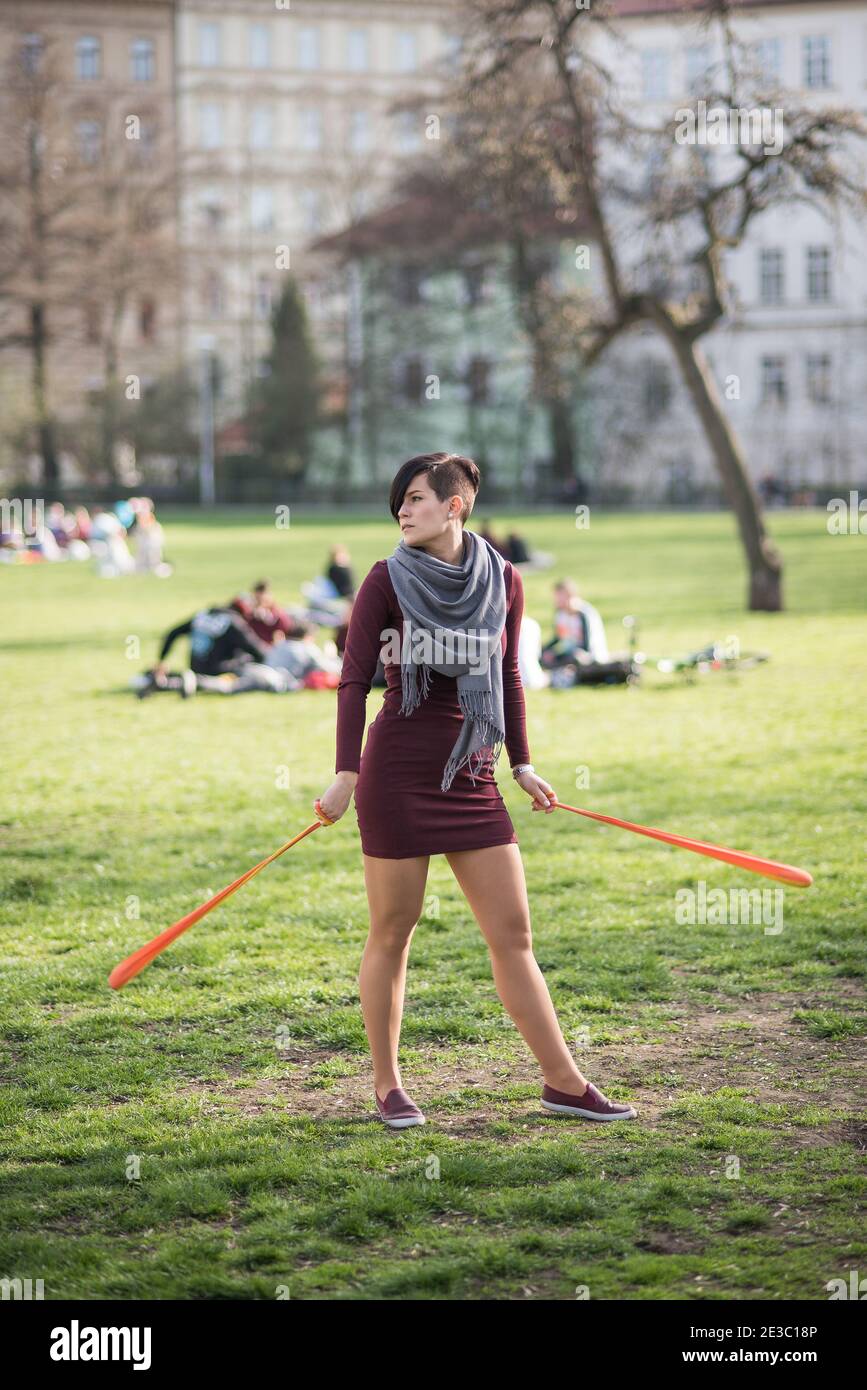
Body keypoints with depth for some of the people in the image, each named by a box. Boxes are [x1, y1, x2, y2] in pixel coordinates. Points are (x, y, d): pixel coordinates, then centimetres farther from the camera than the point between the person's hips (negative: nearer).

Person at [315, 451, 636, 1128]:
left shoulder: (504, 581, 7)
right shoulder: (388, 580, -3)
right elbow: (354, 679, -5)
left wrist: (521, 765, 17)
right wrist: (346, 773, -12)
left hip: (473, 776, 3)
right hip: (398, 773, -3)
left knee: (513, 933, 4)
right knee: (392, 933, 3)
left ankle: (564, 1081, 10)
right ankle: (388, 1087, 16)